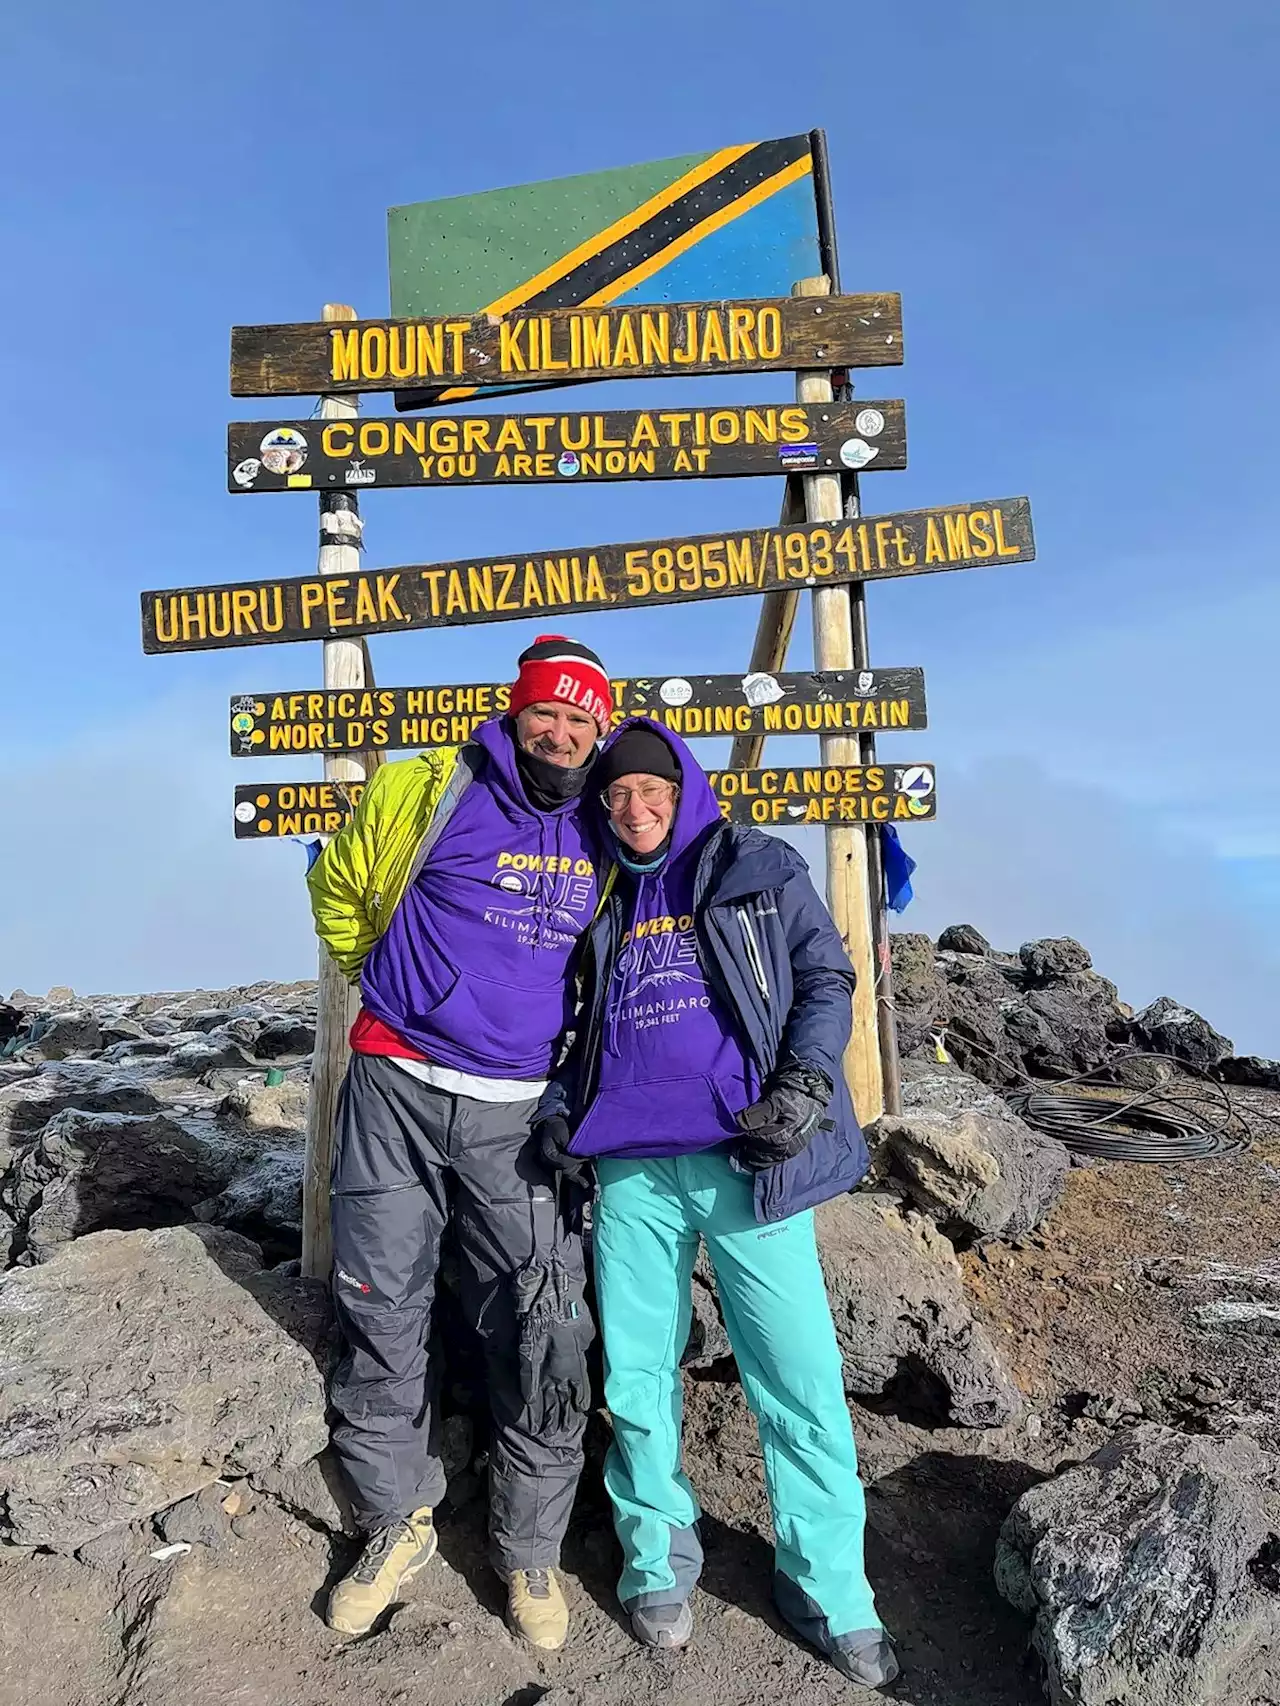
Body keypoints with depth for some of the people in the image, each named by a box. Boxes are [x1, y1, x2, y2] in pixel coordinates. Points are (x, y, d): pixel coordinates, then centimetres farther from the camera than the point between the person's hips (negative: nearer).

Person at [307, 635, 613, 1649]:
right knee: (381, 1316, 9)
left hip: (522, 1112, 1)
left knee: (540, 1334, 2)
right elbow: (339, 888, 12)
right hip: (399, 1090, -1)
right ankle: (399, 1525, 32)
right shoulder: (427, 792, -4)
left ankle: (530, 1547, 25)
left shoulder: (601, 834, 5)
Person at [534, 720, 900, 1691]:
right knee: (638, 1375, 9)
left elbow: (826, 979, 3)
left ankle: (829, 1590, 19)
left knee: (801, 1378, -1)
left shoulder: (760, 870, 8)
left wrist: (805, 1081, -12)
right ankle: (658, 1560, 31)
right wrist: (559, 1106, 7)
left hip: (747, 1161, -3)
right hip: (631, 1171, 3)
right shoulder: (604, 901, 18)